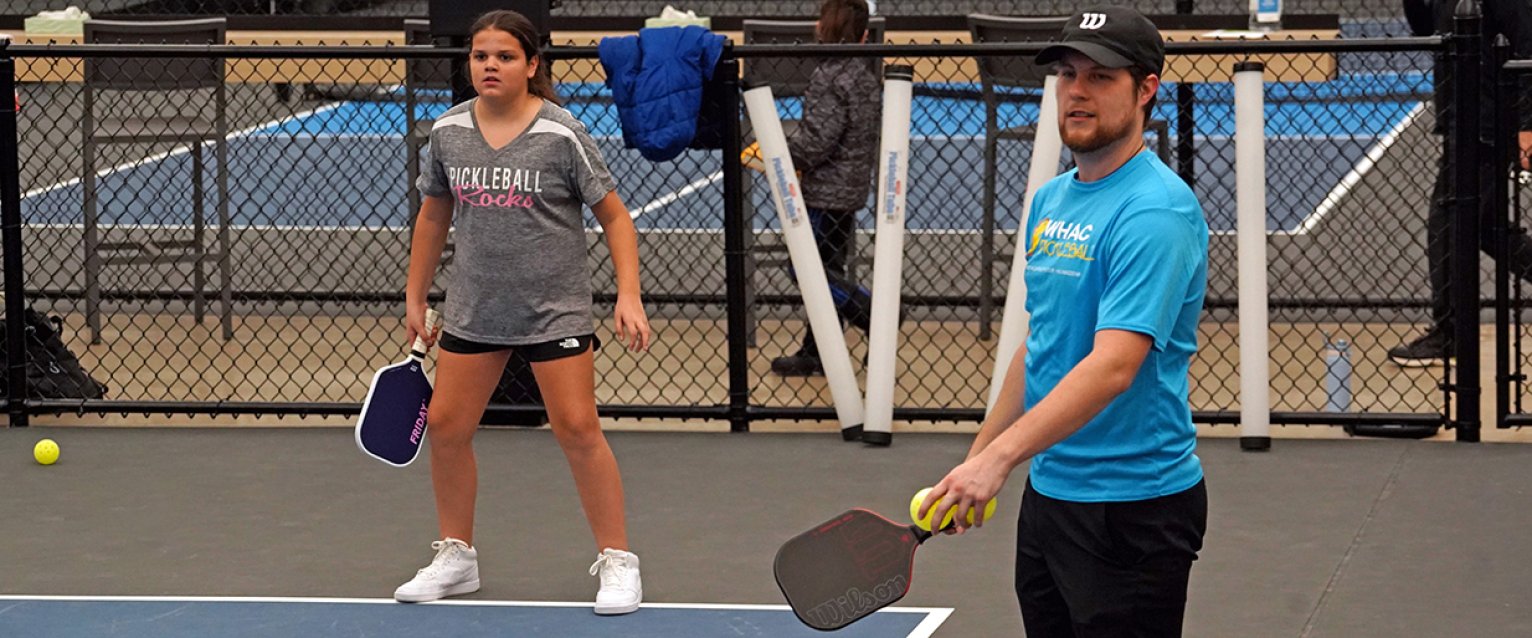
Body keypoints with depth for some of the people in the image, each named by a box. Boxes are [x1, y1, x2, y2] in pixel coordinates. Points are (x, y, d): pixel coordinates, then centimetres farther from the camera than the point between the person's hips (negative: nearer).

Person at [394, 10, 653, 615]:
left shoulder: (562, 134, -12)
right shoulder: (448, 131, 1)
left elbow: (614, 214, -6)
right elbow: (434, 215, 14)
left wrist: (629, 296, -15)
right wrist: (415, 297, 15)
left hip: (554, 309, -4)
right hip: (473, 309, 5)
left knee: (577, 430, -9)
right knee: (445, 427, 5)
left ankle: (616, 560, 4)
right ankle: (456, 558, 22)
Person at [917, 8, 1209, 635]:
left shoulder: (1156, 210, -17)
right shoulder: (1050, 201, 11)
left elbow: (1113, 366, -27)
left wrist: (1000, 456, -34)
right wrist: (977, 457, 18)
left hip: (1133, 508, -8)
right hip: (1048, 492, 8)